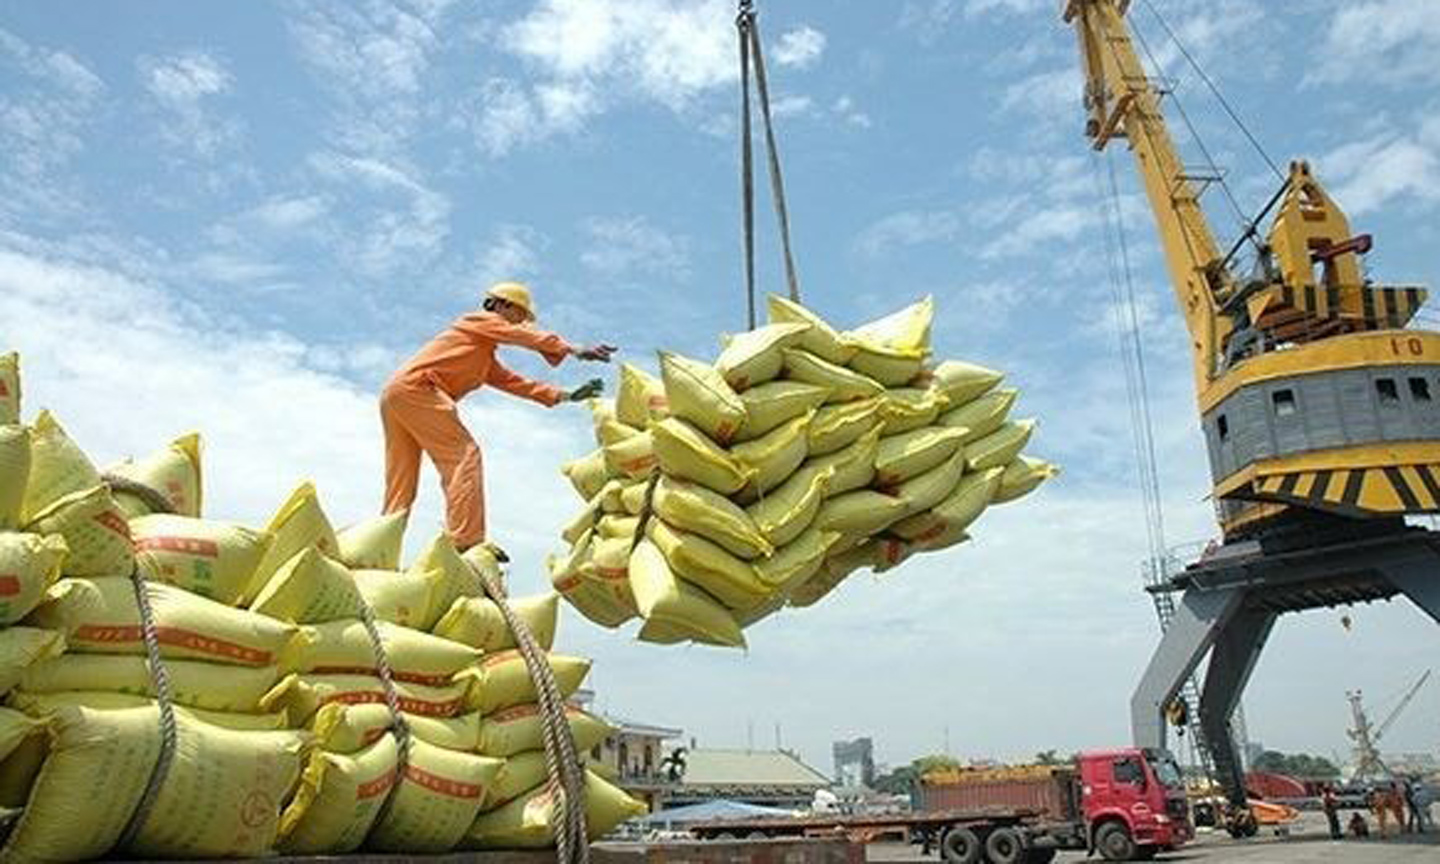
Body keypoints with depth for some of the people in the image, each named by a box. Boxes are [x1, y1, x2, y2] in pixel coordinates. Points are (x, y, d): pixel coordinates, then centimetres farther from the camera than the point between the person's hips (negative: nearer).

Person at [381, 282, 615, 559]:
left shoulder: (486, 359, 32)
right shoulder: (481, 321, 8)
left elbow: (515, 382, 26)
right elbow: (527, 336, -6)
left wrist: (566, 395, 20)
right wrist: (575, 351, -15)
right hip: (416, 386, -10)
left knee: (401, 487, 7)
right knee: (464, 454, -16)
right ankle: (468, 540, -25)